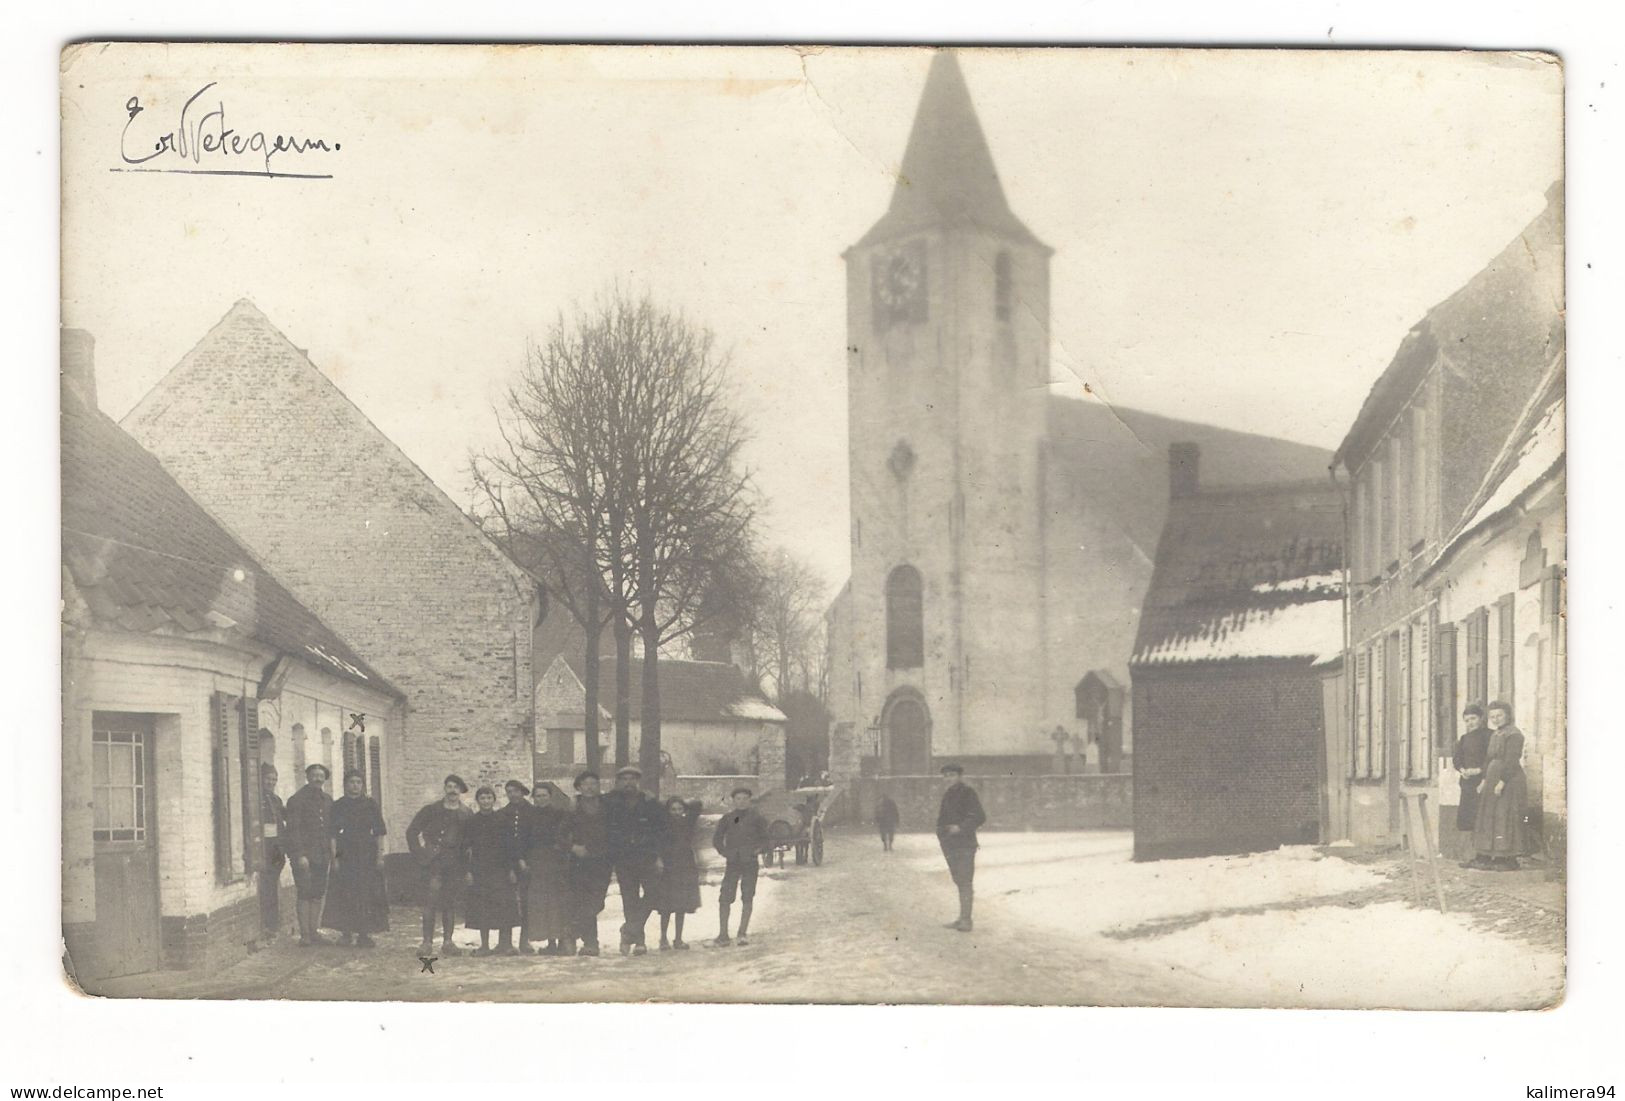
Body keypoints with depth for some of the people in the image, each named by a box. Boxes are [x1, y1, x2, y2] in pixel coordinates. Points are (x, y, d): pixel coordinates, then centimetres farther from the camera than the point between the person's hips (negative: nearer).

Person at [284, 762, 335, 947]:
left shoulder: (327, 800, 15)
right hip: (303, 854, -6)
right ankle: (304, 935, -5)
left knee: (318, 895, 7)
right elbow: (293, 829, -11)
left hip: (322, 855, 6)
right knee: (305, 894, -7)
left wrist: (332, 852, 14)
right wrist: (300, 855, -17)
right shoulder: (297, 800, -6)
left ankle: (314, 932, 13)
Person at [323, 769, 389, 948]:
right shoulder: (337, 806, 3)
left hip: (367, 854, 1)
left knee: (367, 895, -2)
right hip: (346, 856, -1)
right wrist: (335, 858, -8)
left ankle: (365, 934, 3)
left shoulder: (371, 805, 7)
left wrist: (380, 856, -1)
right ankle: (346, 933, 6)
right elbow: (333, 834, 0)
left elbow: (379, 834, 7)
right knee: (346, 896, -3)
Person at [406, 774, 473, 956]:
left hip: (455, 864, 2)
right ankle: (427, 941, -10)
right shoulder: (431, 810, 6)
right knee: (431, 901, -12)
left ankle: (447, 942, 11)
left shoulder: (467, 814, 9)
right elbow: (412, 832, 7)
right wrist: (420, 853, 0)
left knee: (450, 903, 5)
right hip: (434, 862, -2)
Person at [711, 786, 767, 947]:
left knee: (747, 897, -2)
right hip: (732, 863, 1)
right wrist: (724, 852, 3)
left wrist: (757, 850, -4)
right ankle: (723, 935, 0)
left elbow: (764, 837, 7)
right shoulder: (728, 818, 10)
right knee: (725, 898, -5)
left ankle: (743, 934, 3)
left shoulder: (756, 817, 4)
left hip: (750, 862, -1)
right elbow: (716, 839, 15)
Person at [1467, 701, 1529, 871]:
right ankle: (1485, 857, 13)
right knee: (1489, 817, 10)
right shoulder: (1494, 734, 16)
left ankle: (1511, 860, -4)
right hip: (1493, 780, 10)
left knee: (1506, 818, -7)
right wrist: (1484, 780, 11)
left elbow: (1511, 761, -19)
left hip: (1509, 782, -10)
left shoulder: (1513, 734, -12)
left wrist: (1502, 781, -23)